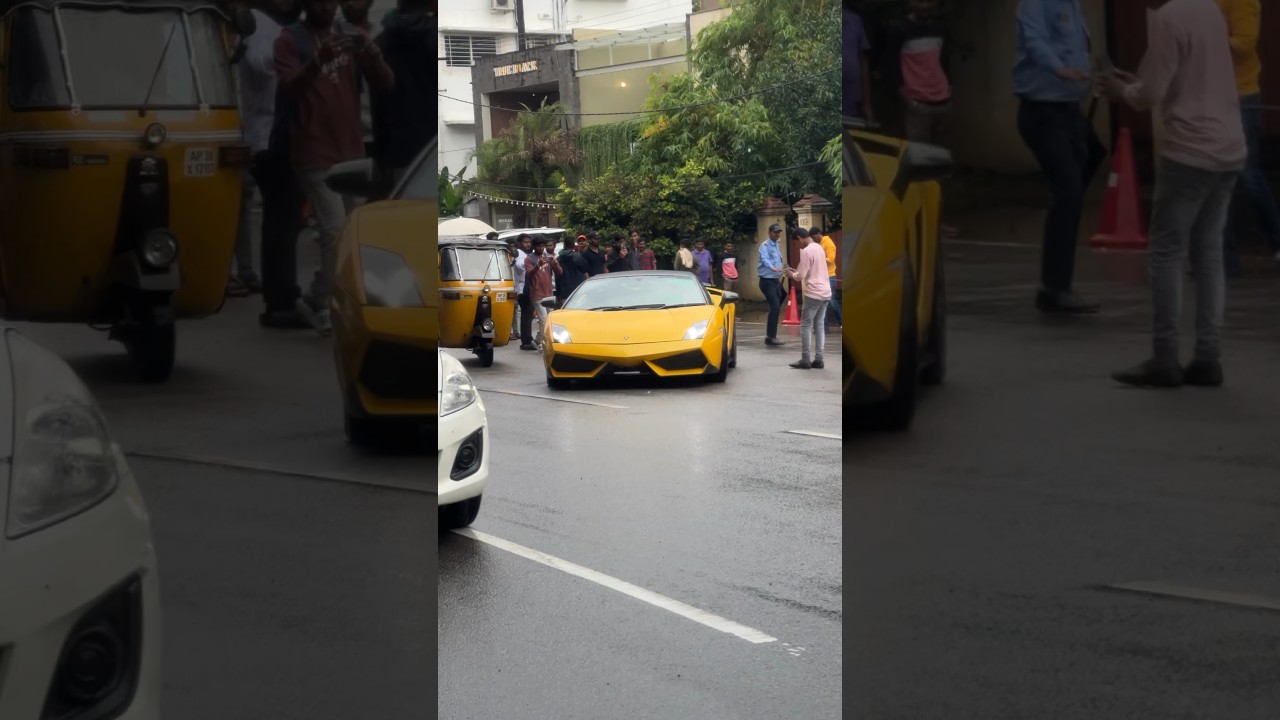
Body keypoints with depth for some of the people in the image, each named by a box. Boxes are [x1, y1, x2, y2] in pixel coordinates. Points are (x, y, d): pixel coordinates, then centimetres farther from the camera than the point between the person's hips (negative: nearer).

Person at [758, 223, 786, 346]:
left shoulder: (777, 246, 16)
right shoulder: (765, 246, -12)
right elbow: (765, 259, -31)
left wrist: (780, 275, 20)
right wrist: (773, 268, -48)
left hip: (776, 280, 9)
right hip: (767, 280, -9)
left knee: (776, 308, 10)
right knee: (775, 307, -17)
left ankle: (770, 336, 18)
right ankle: (771, 337, -17)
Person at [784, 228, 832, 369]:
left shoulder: (806, 251, -13)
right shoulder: (819, 248, 14)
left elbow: (801, 276, -13)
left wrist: (791, 274, 6)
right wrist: (797, 271, 20)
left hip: (813, 294, -8)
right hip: (825, 293, 8)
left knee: (806, 326, -2)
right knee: (819, 325, 11)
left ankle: (805, 360, -3)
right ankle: (818, 359, 9)